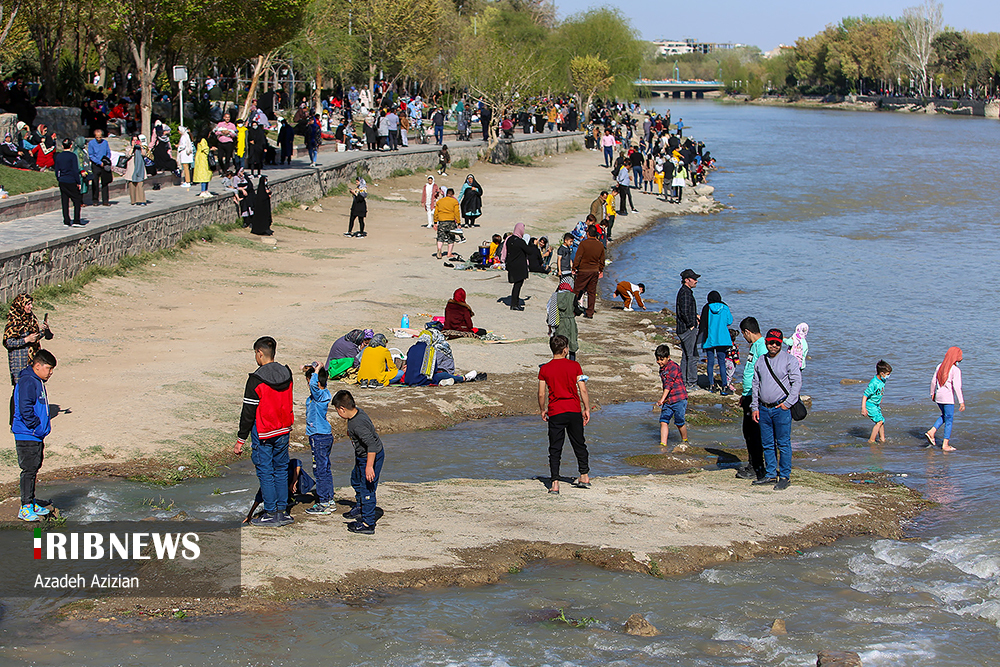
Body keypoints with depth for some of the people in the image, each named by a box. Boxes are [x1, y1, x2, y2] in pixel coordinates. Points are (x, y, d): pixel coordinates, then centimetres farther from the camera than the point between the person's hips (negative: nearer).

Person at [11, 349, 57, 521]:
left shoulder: (39, 382, 16)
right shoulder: (27, 382, -16)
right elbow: (25, 410, -23)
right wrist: (37, 428, -18)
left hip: (36, 436, 10)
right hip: (27, 437, -10)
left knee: (33, 469, 15)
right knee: (29, 470, -7)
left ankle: (32, 504, 23)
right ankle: (25, 508, -3)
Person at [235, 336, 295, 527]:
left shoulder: (256, 379, -18)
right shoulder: (287, 374, 1)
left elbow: (248, 412, -14)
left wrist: (241, 440, -8)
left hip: (263, 433, -6)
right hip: (283, 431, 6)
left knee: (265, 472, 3)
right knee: (280, 469, 15)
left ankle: (271, 514, 6)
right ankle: (283, 511, 18)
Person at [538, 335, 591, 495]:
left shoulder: (545, 369, -4)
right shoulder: (574, 366, -4)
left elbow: (541, 394, -2)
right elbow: (583, 390, -4)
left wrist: (542, 410, 13)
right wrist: (587, 409, 5)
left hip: (555, 412, -1)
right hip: (574, 410, 1)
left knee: (555, 448, 3)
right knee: (579, 444, 18)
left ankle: (554, 483, -4)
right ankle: (584, 476, 27)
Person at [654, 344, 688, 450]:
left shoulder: (673, 367, -14)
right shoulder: (662, 369, 14)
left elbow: (669, 384, -22)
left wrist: (662, 399, -28)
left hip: (679, 398, -8)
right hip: (668, 400, 8)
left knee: (679, 422, -1)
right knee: (663, 420, -4)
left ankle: (684, 442, 21)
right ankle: (663, 444, -5)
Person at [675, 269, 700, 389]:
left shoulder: (683, 291, 16)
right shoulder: (685, 293, -17)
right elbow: (684, 312, -25)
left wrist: (695, 316, 22)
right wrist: (691, 325, -17)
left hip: (682, 329, 10)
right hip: (688, 329, -10)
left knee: (685, 356, 14)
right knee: (692, 356, -7)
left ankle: (683, 382, 19)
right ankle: (692, 383, -5)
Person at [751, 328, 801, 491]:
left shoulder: (789, 360, -2)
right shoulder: (760, 361, 13)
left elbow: (797, 382, -6)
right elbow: (755, 385, 17)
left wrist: (788, 403, -12)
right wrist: (754, 407, 10)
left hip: (781, 408, -5)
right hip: (764, 409, 5)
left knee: (783, 444, -4)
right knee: (767, 444, 9)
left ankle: (785, 476, 3)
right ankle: (771, 474, 18)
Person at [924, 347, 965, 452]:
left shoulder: (940, 366, 5)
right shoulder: (955, 370, -14)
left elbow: (933, 381, 10)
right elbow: (957, 386, -19)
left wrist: (932, 393, 24)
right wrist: (961, 402, -17)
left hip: (938, 396, 6)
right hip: (948, 398, -6)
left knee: (945, 416, 26)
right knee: (949, 420, 4)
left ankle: (931, 432, 10)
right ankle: (945, 445, 4)